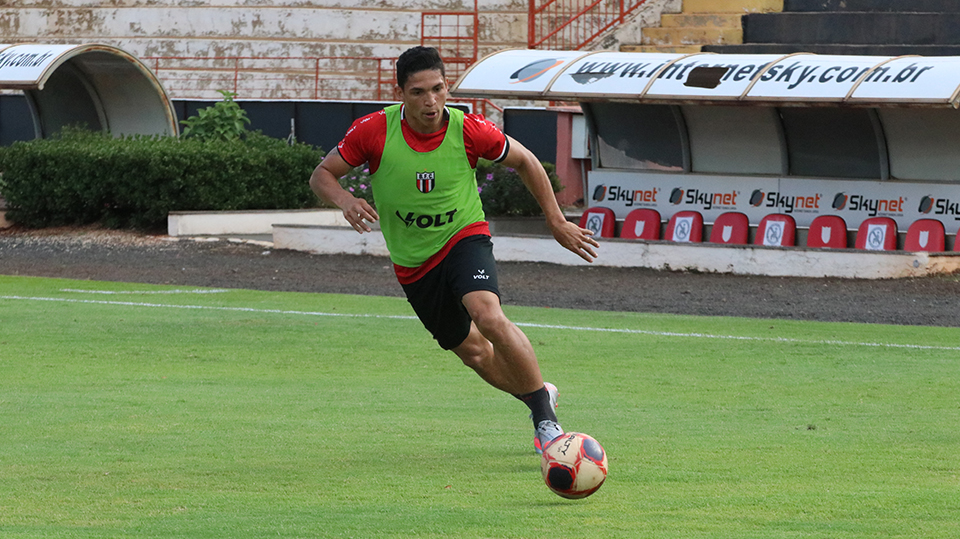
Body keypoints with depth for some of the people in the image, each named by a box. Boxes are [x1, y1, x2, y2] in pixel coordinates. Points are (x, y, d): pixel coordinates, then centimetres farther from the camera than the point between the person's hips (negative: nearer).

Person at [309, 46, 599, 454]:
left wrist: (557, 222, 3)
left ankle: (545, 416, -18)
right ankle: (537, 394, 37)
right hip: (412, 263, 3)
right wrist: (345, 201, -28)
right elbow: (321, 175, -5)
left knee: (489, 317, -30)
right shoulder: (375, 131, -17)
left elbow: (524, 162, 1)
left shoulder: (468, 130, -17)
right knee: (473, 352, 10)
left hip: (464, 237, -3)